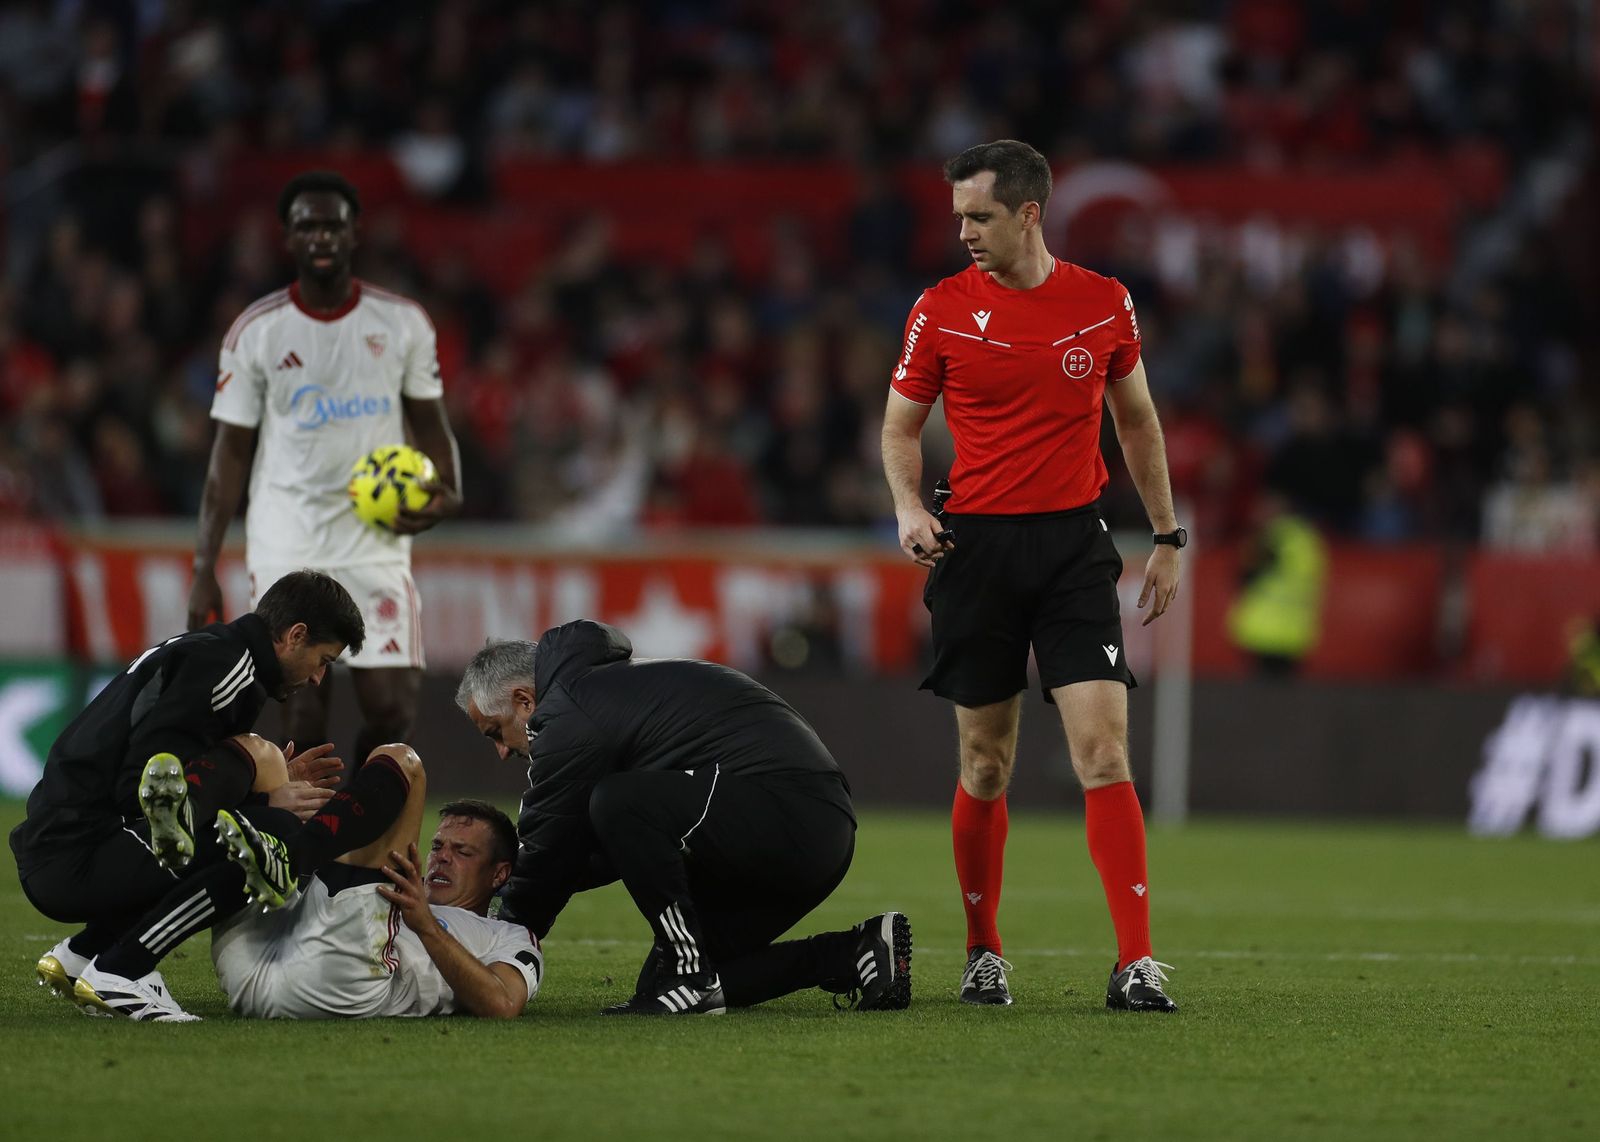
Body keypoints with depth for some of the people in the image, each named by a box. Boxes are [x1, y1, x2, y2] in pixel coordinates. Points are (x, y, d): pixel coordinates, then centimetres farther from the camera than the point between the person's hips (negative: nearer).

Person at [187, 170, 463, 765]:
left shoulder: (403, 323, 4)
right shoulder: (256, 332, 0)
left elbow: (429, 421, 14)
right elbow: (230, 452, 2)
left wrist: (447, 492, -8)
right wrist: (204, 568, -2)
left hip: (377, 543, 1)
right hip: (286, 548, -1)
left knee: (392, 709, -6)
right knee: (304, 709, -5)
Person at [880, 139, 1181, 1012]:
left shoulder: (1104, 304, 3)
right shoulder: (942, 311, 0)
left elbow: (1136, 421, 15)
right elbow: (901, 427, 8)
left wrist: (1167, 538, 14)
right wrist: (909, 507, -11)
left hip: (1074, 545, 0)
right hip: (977, 546, 0)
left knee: (1105, 754, -11)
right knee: (986, 766, 5)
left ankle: (1135, 965, -12)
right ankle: (983, 954, 21)